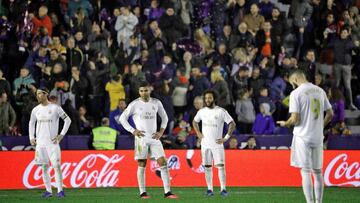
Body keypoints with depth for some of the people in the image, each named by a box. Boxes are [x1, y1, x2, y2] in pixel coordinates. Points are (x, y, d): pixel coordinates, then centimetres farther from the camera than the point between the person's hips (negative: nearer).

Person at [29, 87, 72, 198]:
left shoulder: (55, 108, -5)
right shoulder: (35, 110, 9)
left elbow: (67, 120, -1)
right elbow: (31, 123, 24)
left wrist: (61, 135, -6)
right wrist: (31, 137, 13)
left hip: (52, 142, -4)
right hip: (40, 142, 4)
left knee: (57, 165, -9)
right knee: (44, 167, 5)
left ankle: (60, 190, -6)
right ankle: (48, 190, 11)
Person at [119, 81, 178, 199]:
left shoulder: (156, 103, 7)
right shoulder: (135, 104, -3)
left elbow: (164, 117, 19)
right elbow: (122, 118, 0)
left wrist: (161, 132, 6)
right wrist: (133, 131, -8)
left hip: (154, 138, 3)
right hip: (141, 138, -3)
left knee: (163, 163, -6)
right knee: (141, 165, 0)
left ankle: (167, 192, -5)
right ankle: (142, 192, 6)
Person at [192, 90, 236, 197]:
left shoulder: (221, 111, -6)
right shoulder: (202, 111, 6)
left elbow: (232, 124, -4)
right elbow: (195, 122, 24)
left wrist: (226, 138, -8)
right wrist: (198, 133, 10)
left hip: (217, 143, -4)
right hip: (205, 144, 4)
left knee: (220, 166, -10)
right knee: (207, 167, 3)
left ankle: (223, 189, -10)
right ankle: (209, 189, 8)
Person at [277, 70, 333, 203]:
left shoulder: (296, 93, -11)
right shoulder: (320, 91, 8)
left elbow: (295, 119, -15)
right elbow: (330, 113, 11)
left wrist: (285, 124, 5)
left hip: (303, 136, -5)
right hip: (318, 136, 5)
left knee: (306, 171, -3)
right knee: (317, 172, 12)